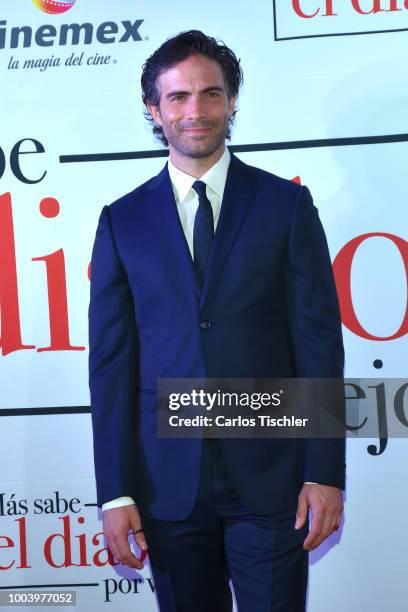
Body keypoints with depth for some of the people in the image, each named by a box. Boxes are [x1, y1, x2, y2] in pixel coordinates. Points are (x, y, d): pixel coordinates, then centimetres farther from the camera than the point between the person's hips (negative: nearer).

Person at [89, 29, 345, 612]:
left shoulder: (286, 204, 2)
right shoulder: (123, 220, 5)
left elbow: (319, 341, -1)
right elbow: (111, 360, 2)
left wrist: (326, 472, -6)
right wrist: (116, 491, -2)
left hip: (271, 473, -1)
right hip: (167, 481, 2)